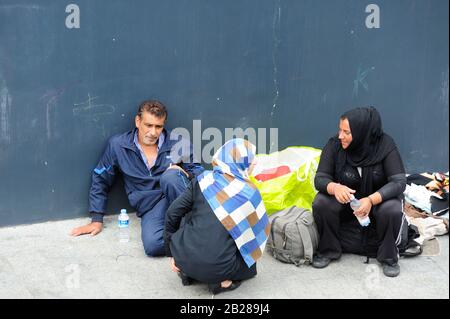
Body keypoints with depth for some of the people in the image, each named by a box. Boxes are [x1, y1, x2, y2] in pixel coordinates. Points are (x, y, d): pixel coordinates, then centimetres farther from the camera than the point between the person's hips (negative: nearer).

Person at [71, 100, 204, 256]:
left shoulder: (178, 143, 4)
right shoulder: (118, 145, 5)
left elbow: (198, 172, 14)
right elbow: (100, 180, 15)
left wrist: (185, 173, -11)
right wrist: (97, 219, 14)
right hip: (150, 207, 0)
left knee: (170, 176, -35)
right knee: (152, 244, -34)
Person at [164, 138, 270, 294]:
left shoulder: (204, 180, 5)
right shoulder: (250, 192, 1)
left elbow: (173, 213, 6)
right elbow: (261, 230, 10)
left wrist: (172, 253, 16)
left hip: (183, 257, 3)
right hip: (216, 268, -3)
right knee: (250, 262, 27)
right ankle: (220, 280, 1)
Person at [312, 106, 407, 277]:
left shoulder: (385, 145, -21)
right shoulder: (334, 145, -17)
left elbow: (399, 181, -25)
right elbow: (320, 178, -16)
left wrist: (371, 200, -42)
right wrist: (334, 187, -42)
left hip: (378, 198, -1)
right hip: (344, 200, 2)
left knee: (392, 210, -33)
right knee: (320, 203, -27)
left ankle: (388, 257, -6)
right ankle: (328, 250, -3)